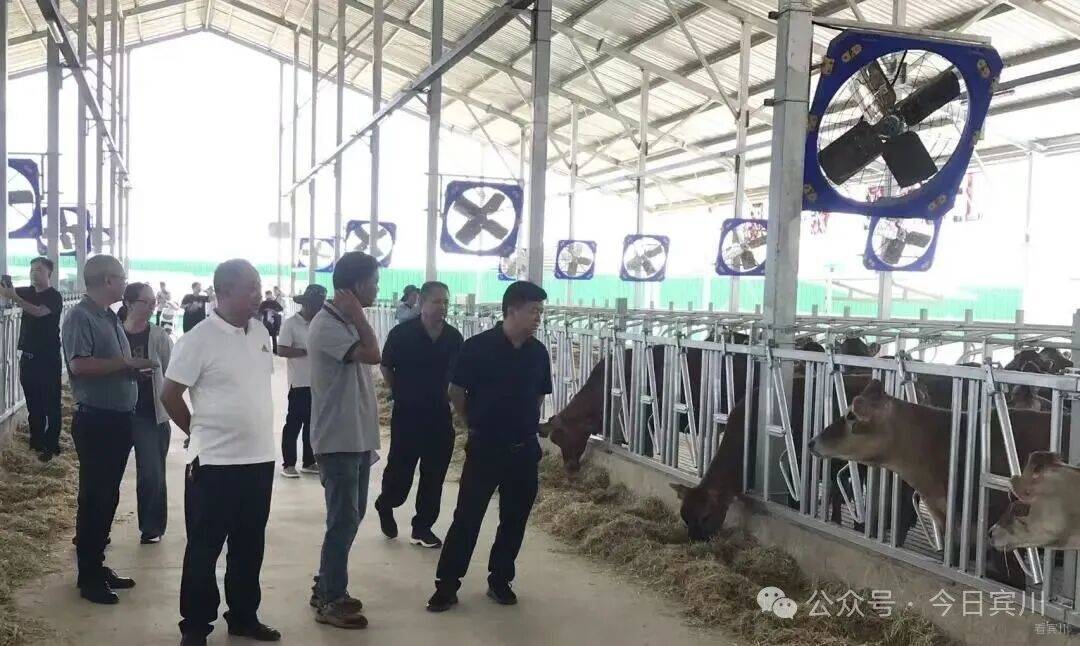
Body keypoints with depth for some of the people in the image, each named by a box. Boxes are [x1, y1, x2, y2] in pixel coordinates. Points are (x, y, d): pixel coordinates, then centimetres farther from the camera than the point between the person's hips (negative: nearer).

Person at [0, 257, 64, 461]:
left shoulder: (54, 296, -8)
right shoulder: (27, 292, 12)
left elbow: (39, 311, -24)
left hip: (48, 358, -6)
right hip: (28, 357, 6)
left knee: (51, 404, -3)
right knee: (33, 402, 11)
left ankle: (51, 445, -2)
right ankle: (36, 441, 20)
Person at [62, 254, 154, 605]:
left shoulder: (110, 318, 14)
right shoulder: (80, 316, -13)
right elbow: (79, 365, -25)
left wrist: (135, 366, 3)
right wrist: (125, 363, -18)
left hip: (119, 419, 9)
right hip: (95, 421, -9)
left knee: (109, 497, 15)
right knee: (94, 498, 0)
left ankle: (97, 565, 27)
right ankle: (88, 577, 10)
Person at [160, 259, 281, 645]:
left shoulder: (261, 334, 6)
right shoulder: (199, 339, -14)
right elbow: (170, 395, -9)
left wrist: (254, 431, 13)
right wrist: (200, 433, 1)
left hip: (260, 458, 6)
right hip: (215, 462, -6)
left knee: (249, 547, 16)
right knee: (204, 549, 7)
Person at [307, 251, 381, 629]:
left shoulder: (347, 323, 13)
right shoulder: (327, 325, -17)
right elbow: (372, 354, -31)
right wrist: (357, 315, -18)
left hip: (357, 438, 9)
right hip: (339, 440, -9)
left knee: (351, 516, 16)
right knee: (343, 520, -2)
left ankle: (327, 587, 28)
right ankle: (331, 601, 10)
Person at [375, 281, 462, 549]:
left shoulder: (454, 337, -2)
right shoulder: (402, 333, -11)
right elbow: (386, 368, 2)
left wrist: (446, 397, 8)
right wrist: (402, 395, 6)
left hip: (440, 415, 3)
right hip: (407, 415, -3)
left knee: (434, 475, 7)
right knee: (400, 470, 3)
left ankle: (423, 527, 21)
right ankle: (385, 506, 34)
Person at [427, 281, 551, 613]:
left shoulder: (539, 352, 1)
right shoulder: (478, 347, -12)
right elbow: (456, 392, -3)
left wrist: (526, 425, 13)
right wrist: (477, 424, 6)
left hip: (525, 449, 4)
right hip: (485, 448, -4)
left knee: (515, 519, 12)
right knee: (467, 517, 0)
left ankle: (500, 580, 27)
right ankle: (446, 585, 10)